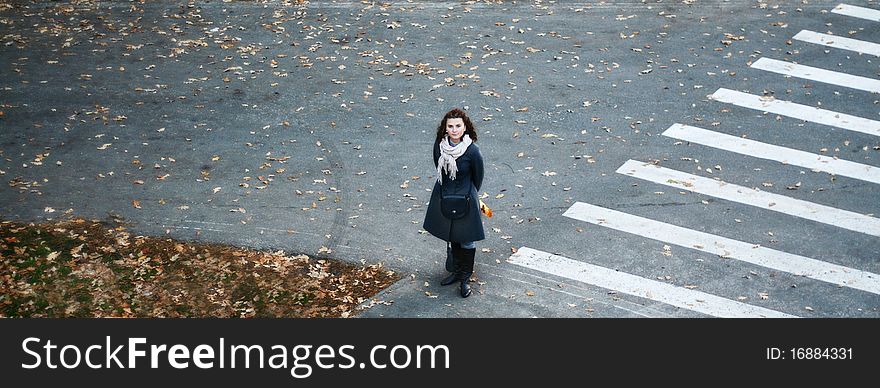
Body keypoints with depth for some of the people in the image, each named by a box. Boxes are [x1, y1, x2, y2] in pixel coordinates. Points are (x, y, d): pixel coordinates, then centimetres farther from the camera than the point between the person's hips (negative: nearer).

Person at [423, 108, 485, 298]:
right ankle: (457, 271, 40)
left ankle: (465, 278, 24)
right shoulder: (439, 145, -11)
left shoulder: (472, 151, -22)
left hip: (465, 199, -4)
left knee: (467, 240, 8)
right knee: (452, 236, 21)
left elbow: (478, 177, -5)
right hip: (444, 198, 4)